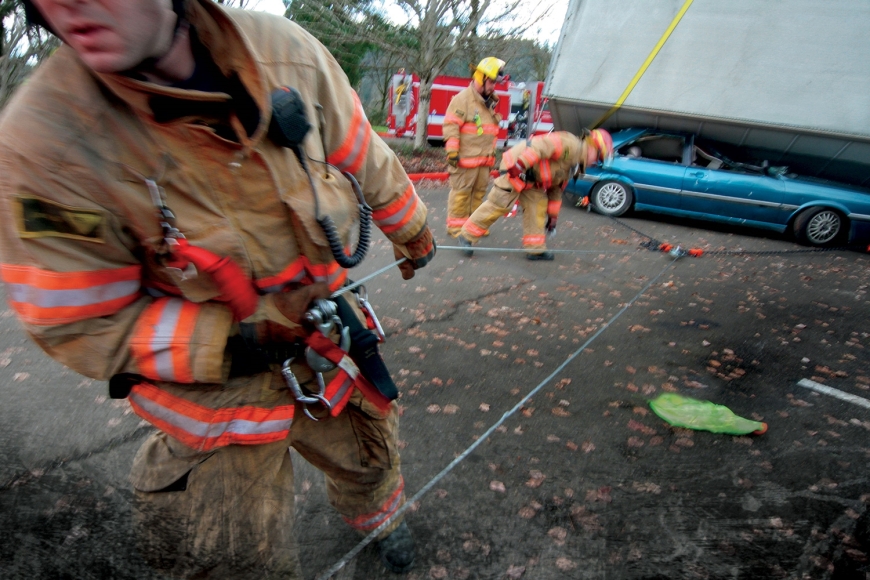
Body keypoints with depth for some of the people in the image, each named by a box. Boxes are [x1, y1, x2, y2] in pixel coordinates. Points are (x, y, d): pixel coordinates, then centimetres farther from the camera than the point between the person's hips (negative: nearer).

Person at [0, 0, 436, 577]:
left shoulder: (284, 52, -16)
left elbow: (366, 162, 0)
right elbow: (80, 327, -16)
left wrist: (412, 231, 17)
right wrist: (245, 340, -26)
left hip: (324, 332, 4)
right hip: (214, 392, -3)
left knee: (369, 452, 26)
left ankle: (380, 517, 64)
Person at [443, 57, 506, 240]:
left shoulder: (489, 103, 18)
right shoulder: (462, 99, -9)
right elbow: (451, 126, -15)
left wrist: (492, 153, 24)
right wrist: (451, 151, -20)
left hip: (485, 159, 8)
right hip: (466, 157, -8)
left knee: (479, 191, 12)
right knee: (461, 191, -4)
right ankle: (455, 225, 4)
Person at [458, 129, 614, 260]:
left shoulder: (571, 166, 19)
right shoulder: (572, 145, -13)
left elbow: (556, 190, 26)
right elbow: (541, 146, -25)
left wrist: (553, 216, 26)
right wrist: (520, 165, -31)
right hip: (515, 168, -10)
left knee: (538, 207, 6)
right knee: (498, 205, -11)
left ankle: (535, 248, 10)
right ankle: (467, 236, -2)